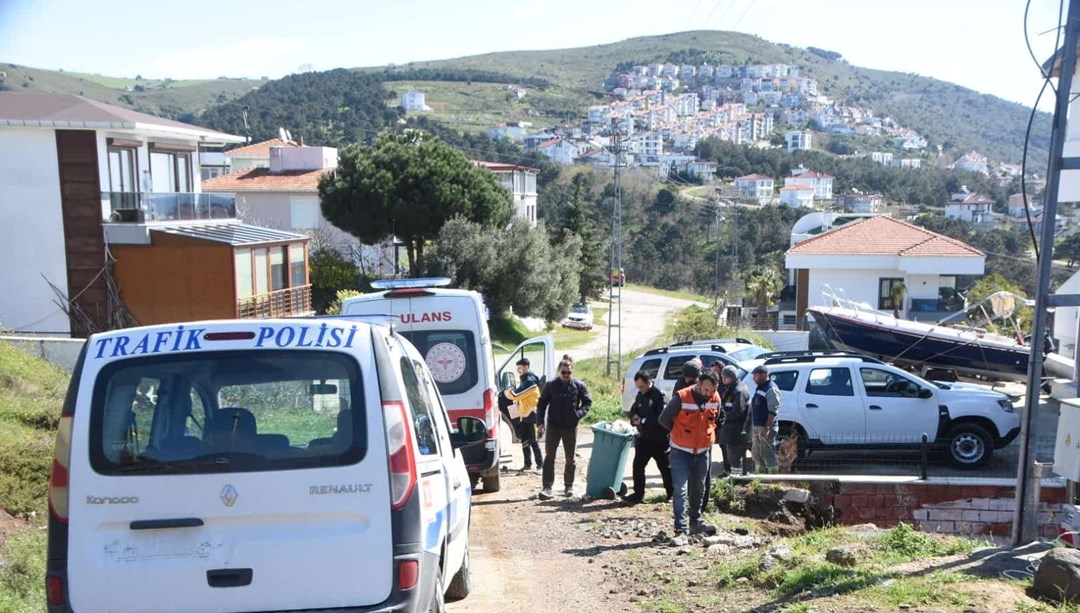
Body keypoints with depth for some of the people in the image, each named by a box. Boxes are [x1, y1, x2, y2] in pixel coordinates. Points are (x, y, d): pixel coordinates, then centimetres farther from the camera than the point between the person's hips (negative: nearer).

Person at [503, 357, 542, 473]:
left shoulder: (530, 380, -15)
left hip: (530, 414, -10)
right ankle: (527, 465, 16)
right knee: (525, 440, 11)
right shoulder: (524, 379, 17)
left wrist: (507, 393, -3)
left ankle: (540, 464, 0)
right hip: (523, 415, 10)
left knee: (533, 441, -6)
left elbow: (517, 394, -20)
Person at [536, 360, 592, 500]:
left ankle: (569, 485, 23)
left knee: (570, 459, 10)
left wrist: (580, 413, -12)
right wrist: (541, 423, -6)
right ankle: (546, 487, -4)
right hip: (553, 426, -1)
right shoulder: (551, 386, -1)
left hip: (571, 427, 1)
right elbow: (541, 404, 3)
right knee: (549, 457, -4)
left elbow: (588, 402, 7)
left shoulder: (579, 386, -1)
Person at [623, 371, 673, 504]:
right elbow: (633, 410, 17)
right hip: (643, 438, 7)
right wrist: (634, 417, -7)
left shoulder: (659, 395, -18)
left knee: (665, 467, 8)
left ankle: (671, 492, 24)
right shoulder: (640, 395, 9)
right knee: (638, 465, 5)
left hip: (659, 439, -7)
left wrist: (643, 421, -20)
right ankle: (638, 493, 15)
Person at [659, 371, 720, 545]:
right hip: (680, 452, -5)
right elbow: (664, 419, -10)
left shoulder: (715, 400, -6)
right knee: (680, 490, -12)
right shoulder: (681, 398, -21)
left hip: (702, 452, 5)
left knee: (698, 489, 19)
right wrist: (681, 433, 0)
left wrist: (707, 433, 6)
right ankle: (680, 531, -12)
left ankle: (696, 521, 37)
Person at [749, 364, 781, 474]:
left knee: (767, 454, -7)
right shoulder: (760, 388, 16)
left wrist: (767, 428, -26)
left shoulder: (771, 389, -14)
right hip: (757, 426, 10)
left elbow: (773, 410, -21)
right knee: (756, 453, 15)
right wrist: (754, 426, 19)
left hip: (766, 427, -10)